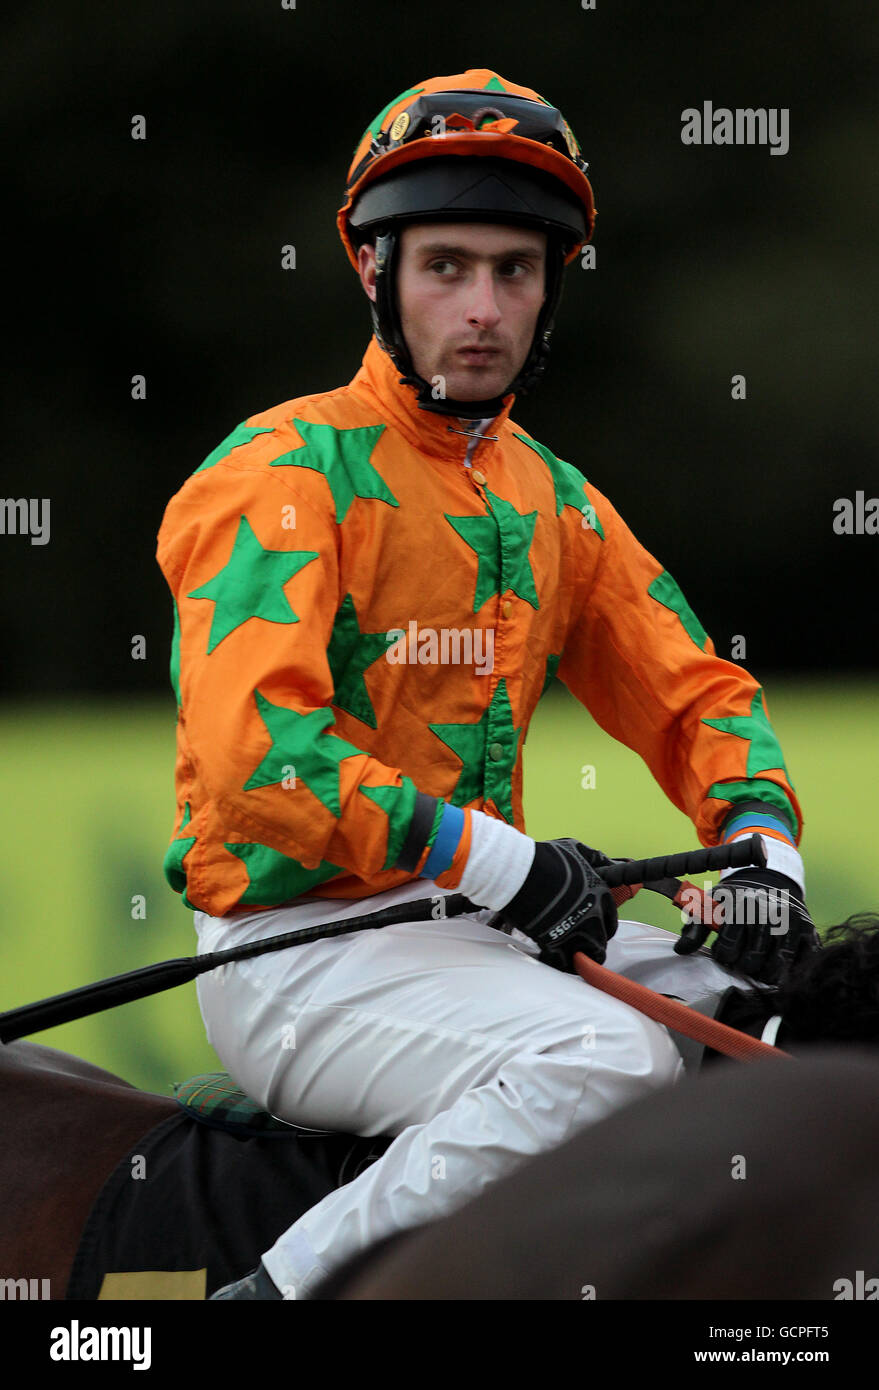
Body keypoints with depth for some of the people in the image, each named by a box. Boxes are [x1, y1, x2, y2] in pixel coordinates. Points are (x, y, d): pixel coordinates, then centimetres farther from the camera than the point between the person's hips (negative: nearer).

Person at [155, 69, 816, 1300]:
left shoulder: (554, 502, 16)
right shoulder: (289, 472, -10)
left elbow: (697, 695, 18)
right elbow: (252, 749, -23)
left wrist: (762, 844, -3)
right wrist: (494, 859, -25)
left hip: (471, 929, 8)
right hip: (300, 952, -8)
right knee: (609, 1062, -31)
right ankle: (283, 1292, -22)